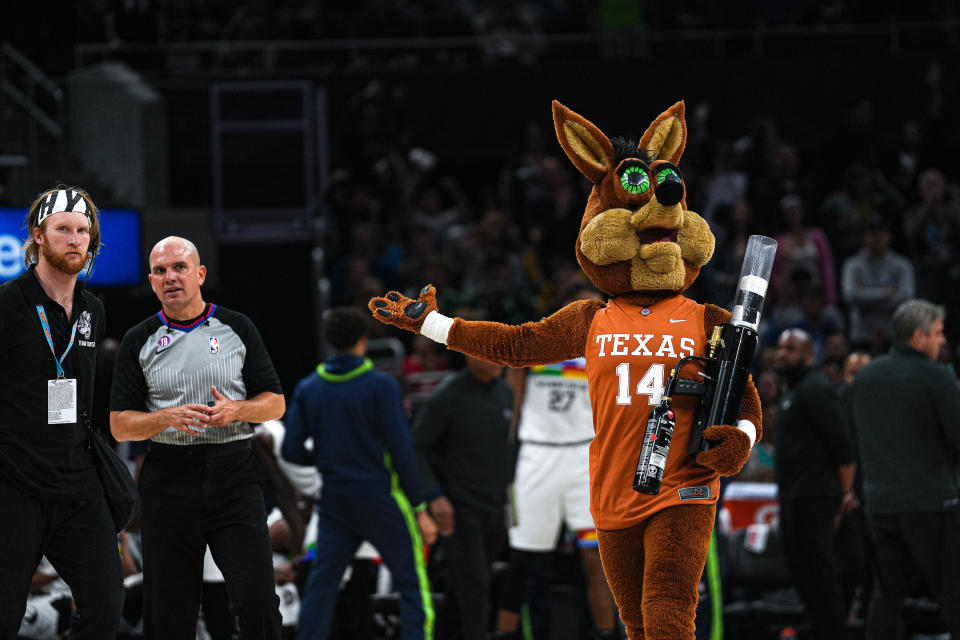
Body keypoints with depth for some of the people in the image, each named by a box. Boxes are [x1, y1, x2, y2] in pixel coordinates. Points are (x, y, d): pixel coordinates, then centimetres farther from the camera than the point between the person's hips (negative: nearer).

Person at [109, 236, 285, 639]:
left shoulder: (237, 329, 9)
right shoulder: (139, 341, 8)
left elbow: (275, 404, 10)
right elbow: (120, 424, 5)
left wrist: (235, 409, -11)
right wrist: (168, 417, -14)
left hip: (234, 473, 0)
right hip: (169, 479, 1)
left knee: (257, 600, -12)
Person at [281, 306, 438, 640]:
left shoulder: (308, 388, 3)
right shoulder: (381, 386, -10)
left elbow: (291, 451, 1)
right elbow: (402, 452, -13)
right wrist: (420, 509, -7)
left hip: (334, 499, 4)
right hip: (380, 499, -4)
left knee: (321, 584, 9)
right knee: (413, 585, 2)